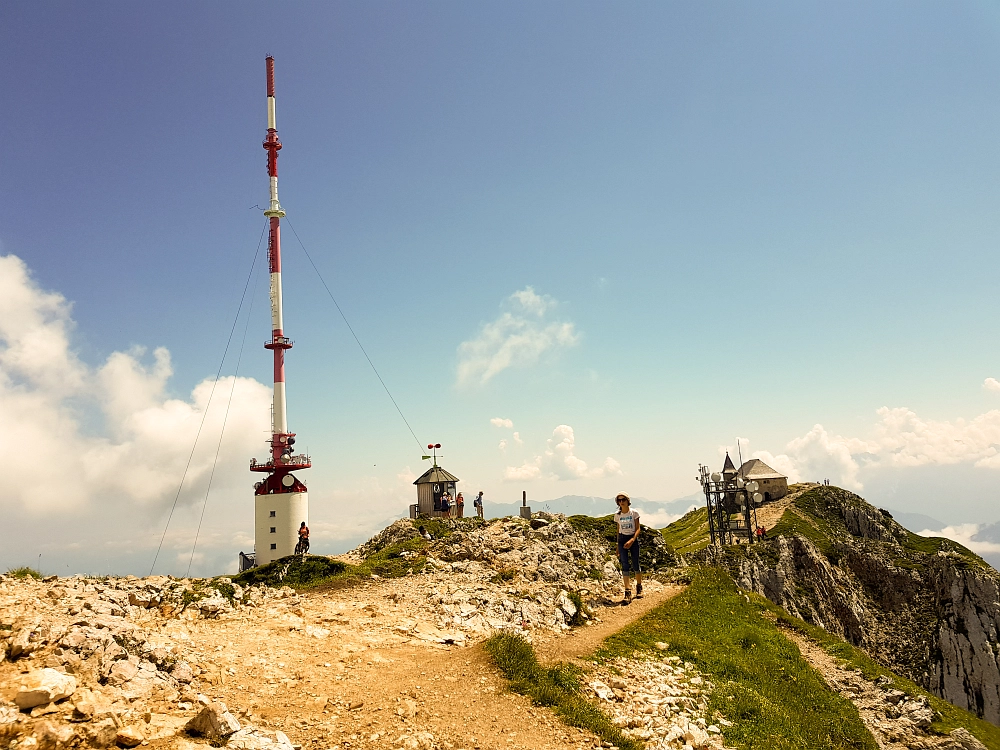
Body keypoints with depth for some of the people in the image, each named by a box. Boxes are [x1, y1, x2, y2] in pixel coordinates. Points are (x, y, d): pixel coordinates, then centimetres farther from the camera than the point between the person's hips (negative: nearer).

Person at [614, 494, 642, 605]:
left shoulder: (634, 513, -4)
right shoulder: (617, 515, 5)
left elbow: (638, 529, -5)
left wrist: (632, 540, -20)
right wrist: (618, 547, 14)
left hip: (633, 539, -2)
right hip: (622, 539, 2)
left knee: (635, 565, 4)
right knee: (625, 565, -8)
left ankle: (639, 587, 29)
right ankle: (628, 593, -13)